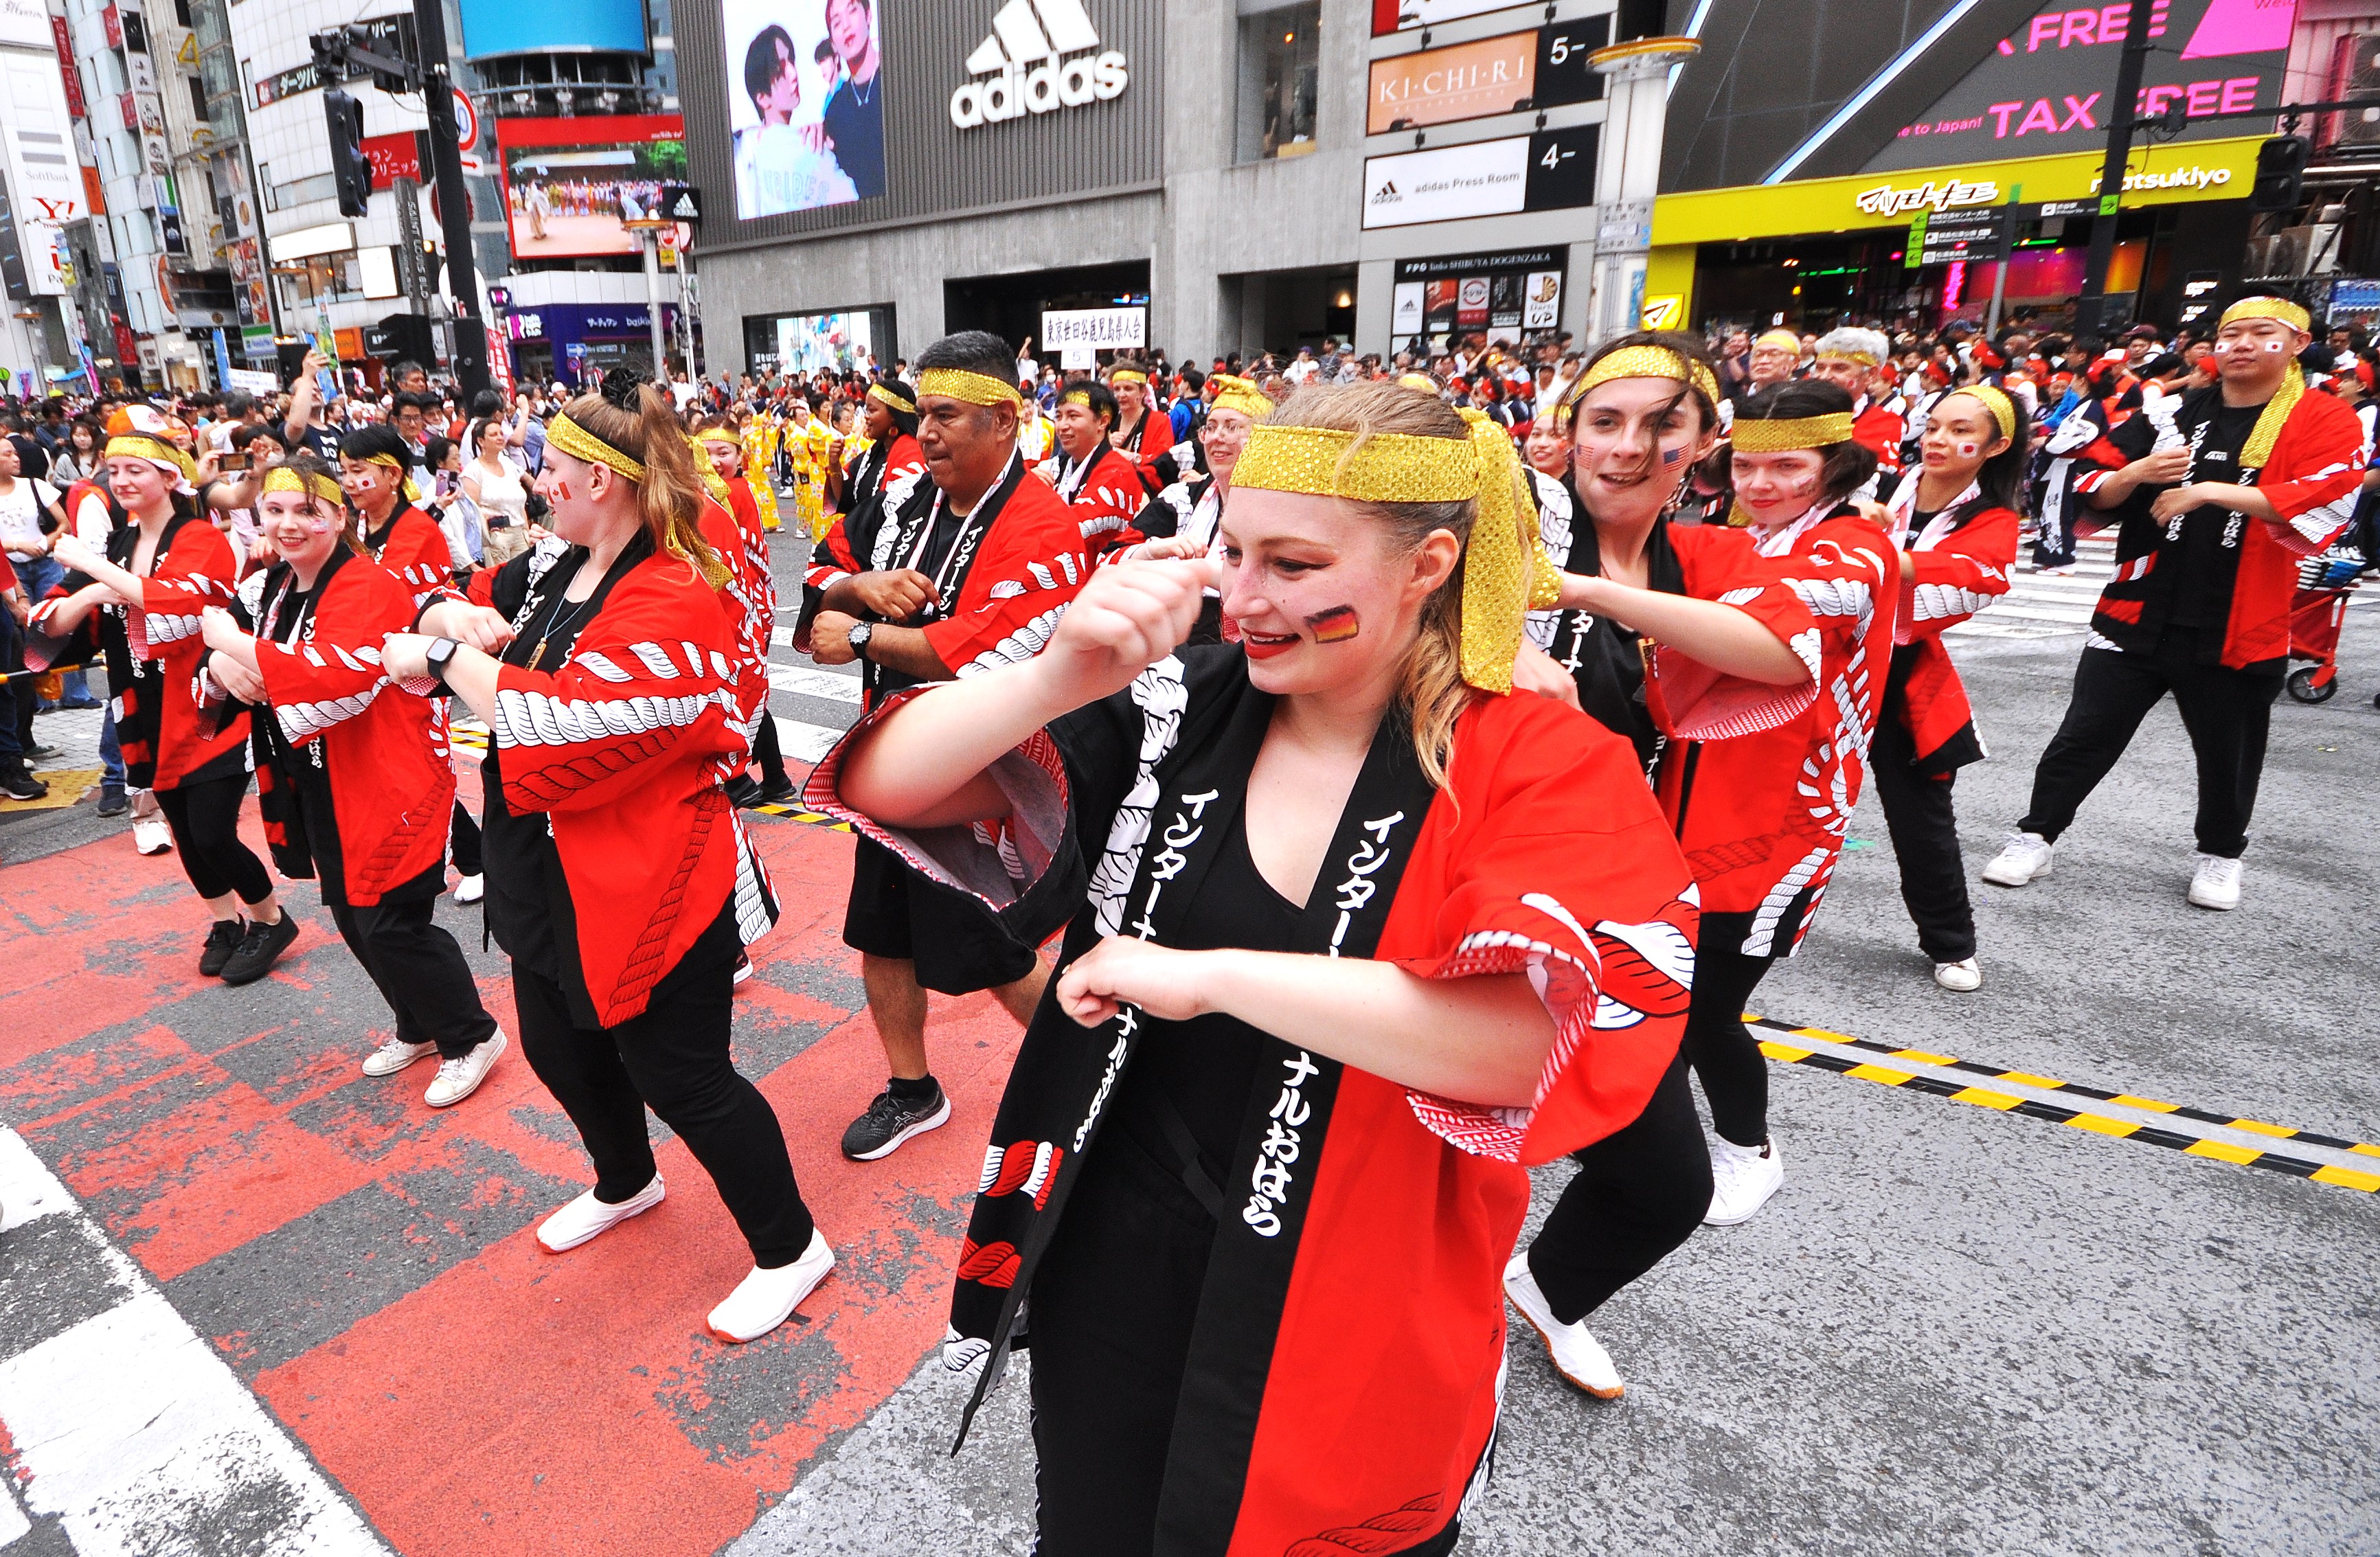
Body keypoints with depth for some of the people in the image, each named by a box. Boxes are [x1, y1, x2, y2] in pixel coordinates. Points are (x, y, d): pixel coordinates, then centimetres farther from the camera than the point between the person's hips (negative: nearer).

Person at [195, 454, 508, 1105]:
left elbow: (340, 682, -32)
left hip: (388, 782, -9)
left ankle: (471, 1038, 12)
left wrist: (237, 645, -24)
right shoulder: (270, 588, 10)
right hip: (320, 785, 9)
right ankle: (419, 1027, 36)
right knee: (352, 916, 17)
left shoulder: (368, 590, -18)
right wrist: (221, 666, -13)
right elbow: (217, 661, 11)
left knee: (390, 924, -7)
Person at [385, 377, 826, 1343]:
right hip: (554, 874, 10)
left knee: (680, 1076, 1)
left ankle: (788, 1250, 23)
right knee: (561, 1048, 25)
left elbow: (552, 720, -29)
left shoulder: (673, 605, -23)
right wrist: (462, 617, -8)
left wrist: (446, 659, -15)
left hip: (650, 889, -9)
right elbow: (446, 610, 15)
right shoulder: (555, 566, 5)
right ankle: (625, 1185, 54)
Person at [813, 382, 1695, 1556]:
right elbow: (888, 787, -14)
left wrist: (1206, 975, -29)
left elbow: (1524, 1042, -31)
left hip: (1352, 1313, -2)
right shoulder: (1171, 714, -9)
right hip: (1112, 1262, 3)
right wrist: (1061, 678, -32)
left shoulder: (1540, 769, -14)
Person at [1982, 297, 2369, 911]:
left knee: (2227, 753, 13)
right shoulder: (2174, 412, 7)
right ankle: (2036, 838, 12)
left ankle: (2220, 854, 34)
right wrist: (2138, 473, -13)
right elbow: (2095, 495, 8)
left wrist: (2210, 491, -23)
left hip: (2237, 626, -1)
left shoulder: (2326, 419, 0)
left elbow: (2326, 500, -17)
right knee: (2085, 735, 2)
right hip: (2139, 612, 1)